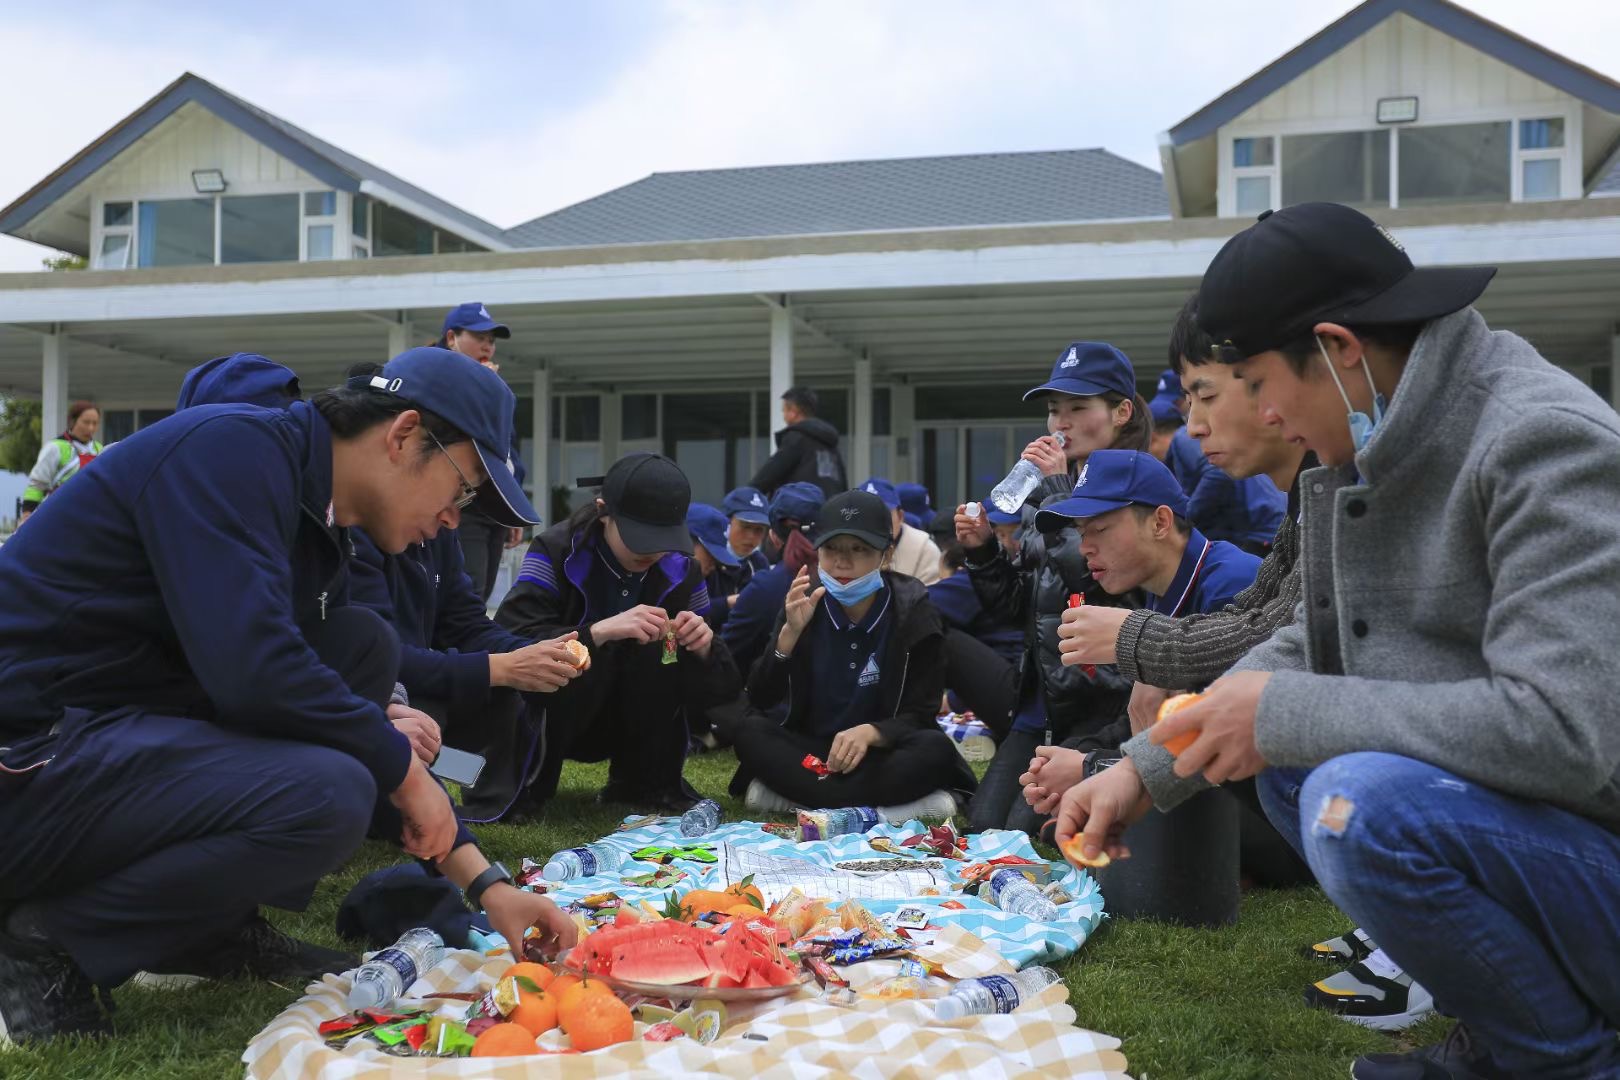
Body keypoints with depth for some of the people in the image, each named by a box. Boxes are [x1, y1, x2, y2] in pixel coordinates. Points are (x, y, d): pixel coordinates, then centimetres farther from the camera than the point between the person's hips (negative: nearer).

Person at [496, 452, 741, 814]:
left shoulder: (681, 570, -8)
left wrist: (702, 647, -30)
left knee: (658, 646, -24)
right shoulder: (555, 552, -17)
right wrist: (601, 631, -44)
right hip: (542, 725, -3)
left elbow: (719, 686, -7)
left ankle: (647, 783, -4)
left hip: (629, 724, 3)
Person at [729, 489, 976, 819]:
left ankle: (793, 793, -29)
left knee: (935, 749, -31)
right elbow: (760, 699, -8)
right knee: (750, 732, -25)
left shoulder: (912, 609, -9)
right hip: (810, 752, 2)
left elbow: (920, 715, -10)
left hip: (880, 756, -1)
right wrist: (790, 632, -23)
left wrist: (870, 732, -30)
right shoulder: (804, 604, -4)